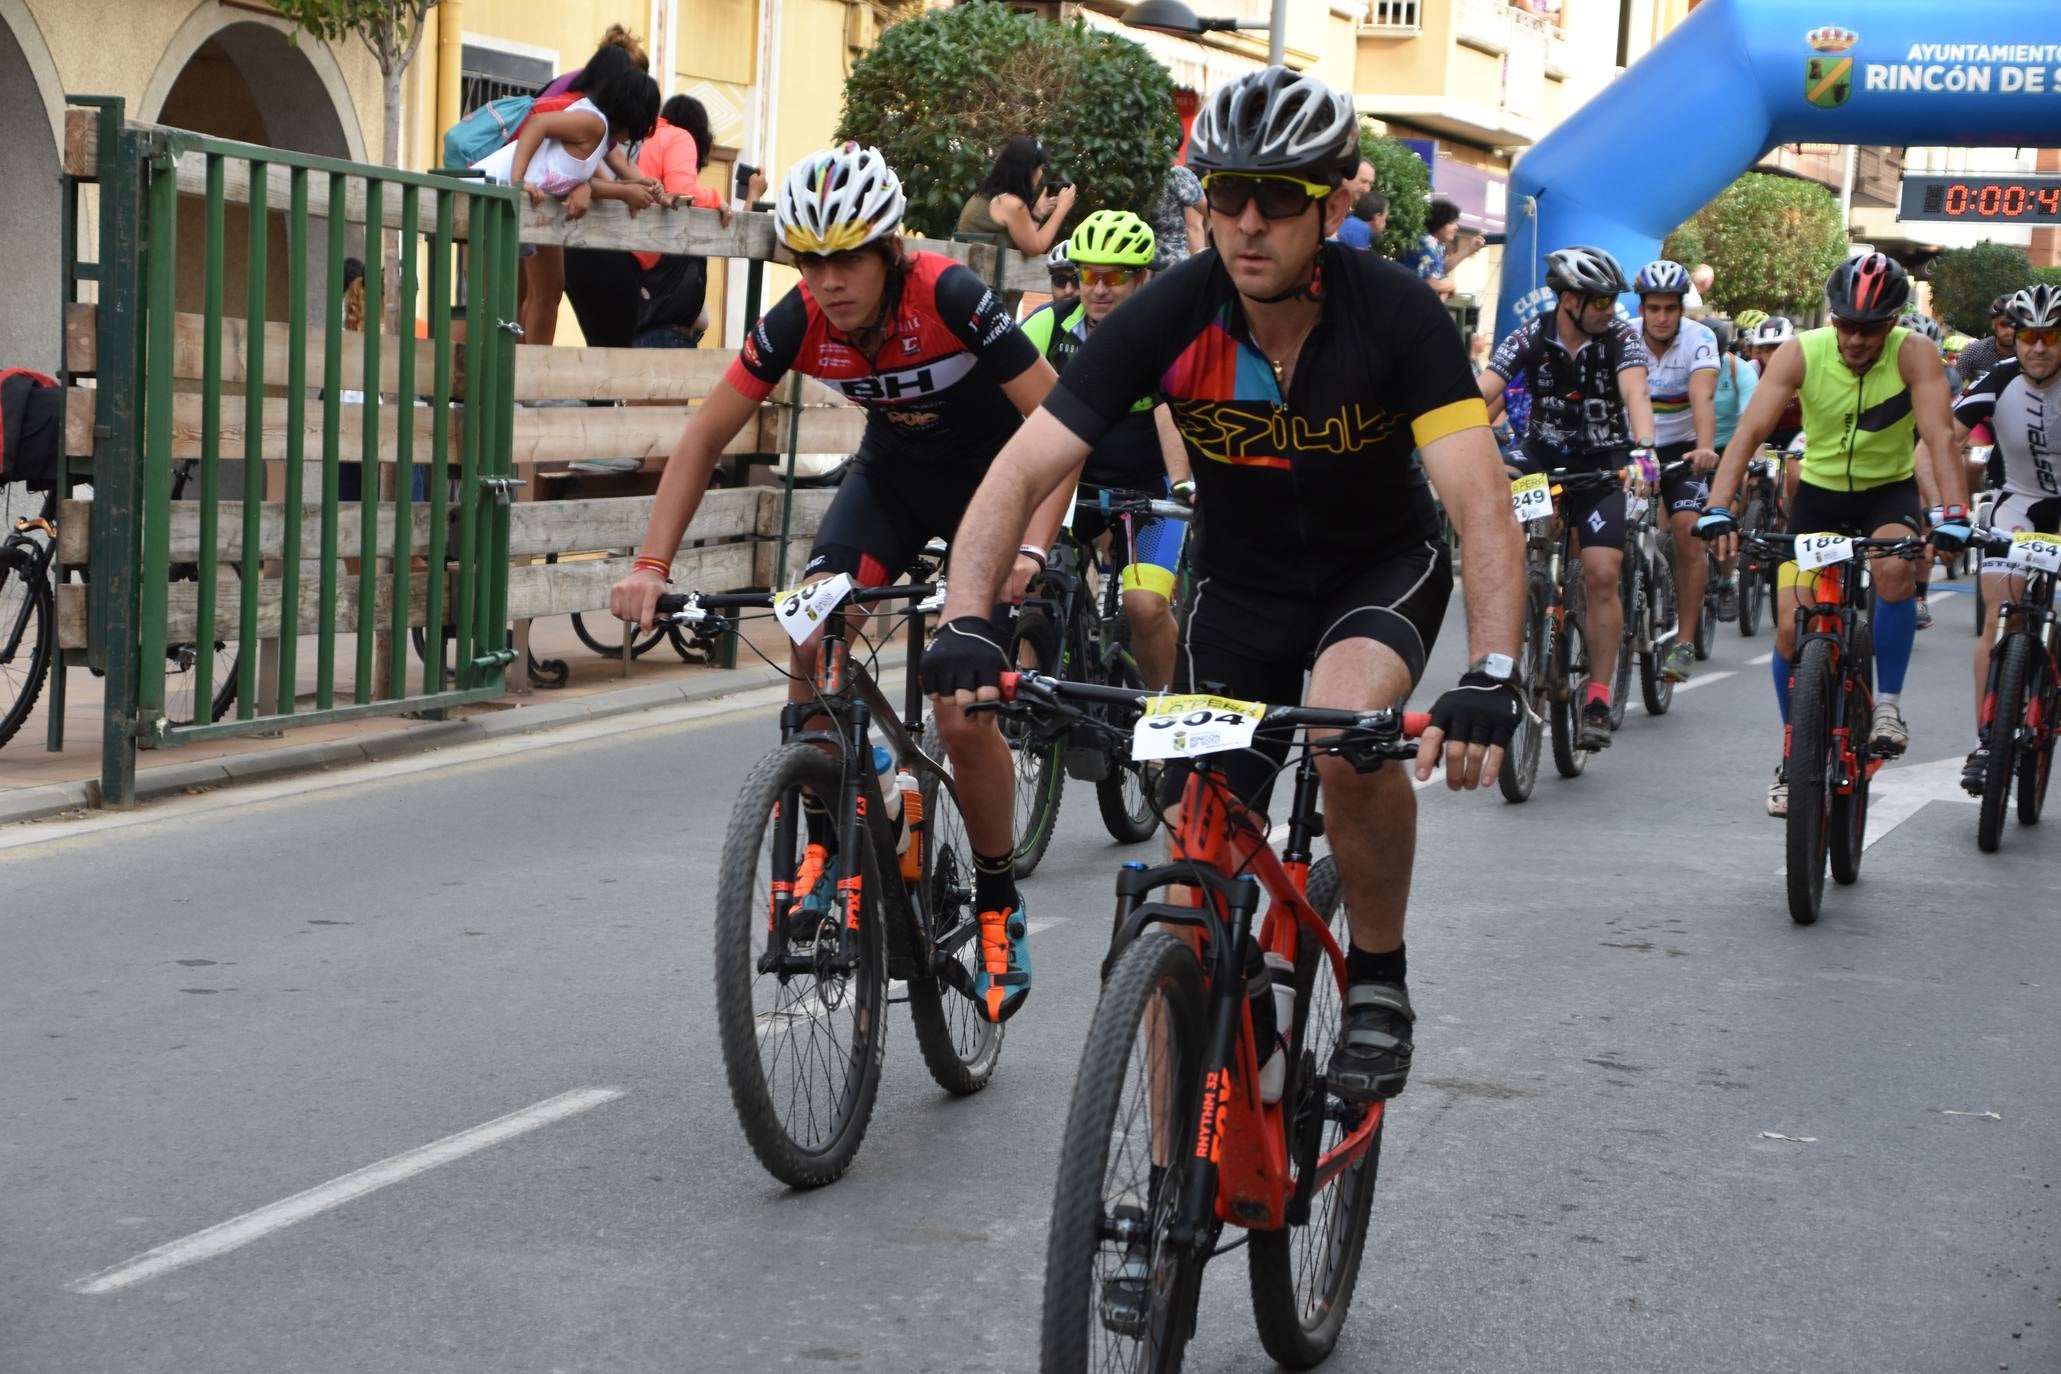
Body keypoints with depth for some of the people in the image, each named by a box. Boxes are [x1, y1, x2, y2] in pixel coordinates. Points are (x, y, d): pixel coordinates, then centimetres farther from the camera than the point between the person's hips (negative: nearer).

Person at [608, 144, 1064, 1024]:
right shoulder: (799, 321, -19)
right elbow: (706, 437, -11)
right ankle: (827, 847, -3)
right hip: (894, 471, 4)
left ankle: (998, 908, 6)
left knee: (963, 714, -15)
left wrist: (1032, 547, -42)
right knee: (811, 643, -22)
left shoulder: (948, 299, -31)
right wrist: (651, 566, -20)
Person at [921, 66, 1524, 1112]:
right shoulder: (1169, 318, -21)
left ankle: (1378, 979, -10)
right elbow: (1021, 474, -24)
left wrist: (1491, 673, -49)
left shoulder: (1395, 314, -25)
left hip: (1381, 566, -2)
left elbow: (1483, 508, -33)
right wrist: (964, 624, -40)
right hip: (1239, 585, 2)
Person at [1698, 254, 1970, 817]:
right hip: (1818, 492, 1)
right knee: (1791, 626, -8)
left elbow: (1940, 438, -30)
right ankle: (1794, 760, 11)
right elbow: (1750, 432, -25)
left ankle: (1888, 704, -13)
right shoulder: (1801, 353, -20)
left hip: (1889, 490, -1)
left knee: (1894, 568, -34)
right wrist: (1717, 510, -38)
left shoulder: (1914, 355, -22)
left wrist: (1952, 516, -45)